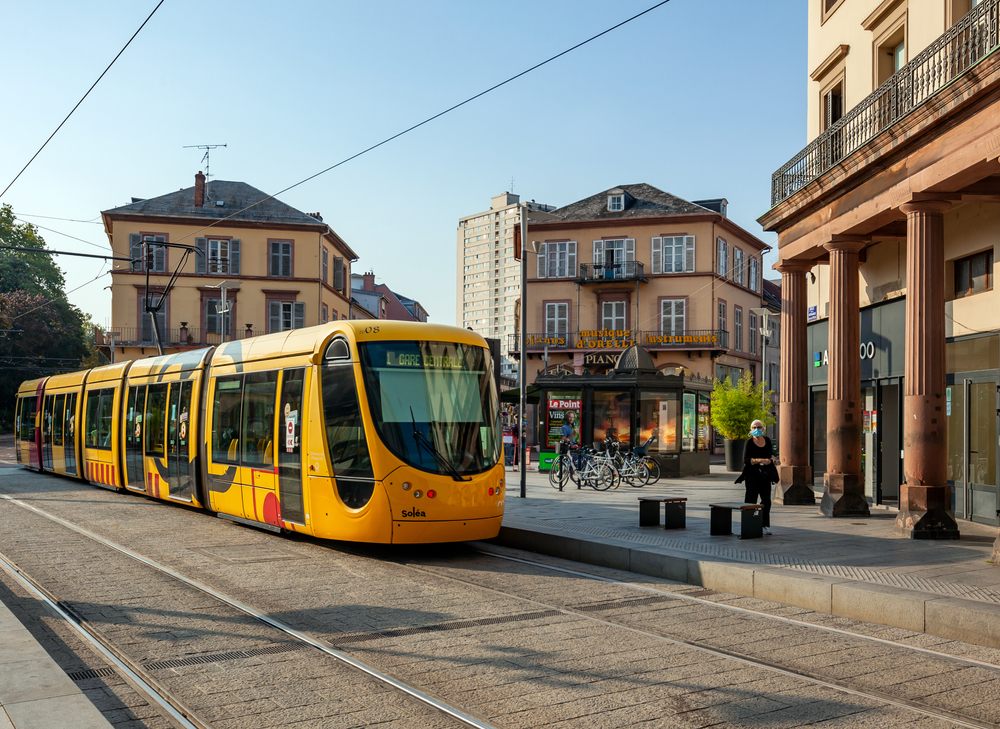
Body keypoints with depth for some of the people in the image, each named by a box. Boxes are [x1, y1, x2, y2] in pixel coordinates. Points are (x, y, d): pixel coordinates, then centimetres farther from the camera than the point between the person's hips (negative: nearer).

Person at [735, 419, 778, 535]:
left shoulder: (767, 440, 10)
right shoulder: (749, 442, -6)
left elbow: (771, 454, 22)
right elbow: (746, 460, -12)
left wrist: (771, 459, 3)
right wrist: (759, 460, -23)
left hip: (765, 474, 5)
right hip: (752, 474, -5)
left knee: (766, 500, 7)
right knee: (751, 500, -5)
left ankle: (765, 525, 15)